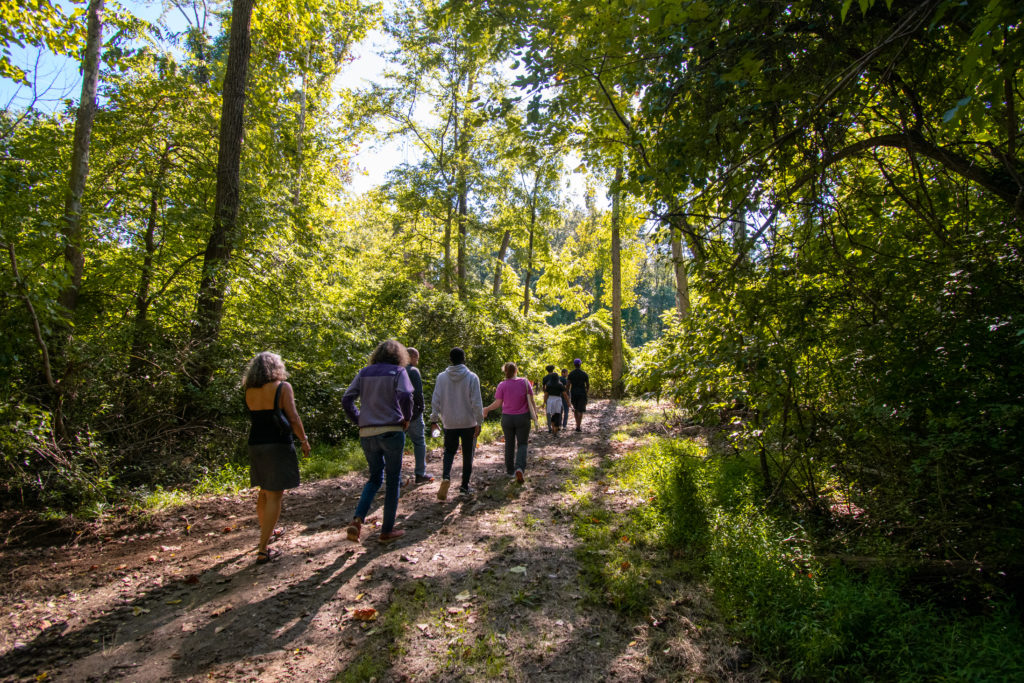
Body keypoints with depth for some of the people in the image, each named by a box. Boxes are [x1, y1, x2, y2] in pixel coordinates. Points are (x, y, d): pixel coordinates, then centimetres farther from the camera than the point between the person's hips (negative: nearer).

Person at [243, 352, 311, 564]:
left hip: (256, 446, 6)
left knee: (264, 492, 22)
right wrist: (304, 440, -1)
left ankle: (266, 532, 41)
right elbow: (293, 418, -12)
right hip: (278, 446, -6)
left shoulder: (249, 391, 5)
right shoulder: (282, 387, -9)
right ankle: (262, 550, -1)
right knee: (274, 496, -1)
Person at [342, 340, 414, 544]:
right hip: (391, 431, -4)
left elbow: (346, 400, 3)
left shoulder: (364, 373, 11)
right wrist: (407, 418, -3)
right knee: (393, 480, 9)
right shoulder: (398, 371, -2)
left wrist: (358, 420, 11)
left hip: (366, 433, 4)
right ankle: (387, 531, 15)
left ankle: (358, 518, 2)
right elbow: (405, 396, -19)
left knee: (375, 477, 21)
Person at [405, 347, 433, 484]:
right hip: (413, 413, -6)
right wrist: (421, 407, -2)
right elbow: (418, 392, -15)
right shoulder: (413, 371, -10)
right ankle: (420, 474, 7)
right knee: (419, 442, 4)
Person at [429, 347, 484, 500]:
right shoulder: (472, 377, -8)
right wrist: (479, 422, -3)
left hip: (450, 423, 1)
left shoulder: (442, 377, -3)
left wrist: (434, 419, 7)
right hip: (468, 423, -1)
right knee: (467, 455, 11)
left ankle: (446, 477, -8)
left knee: (449, 452, 16)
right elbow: (477, 402, -9)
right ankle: (465, 486, 16)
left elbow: (436, 400, -1)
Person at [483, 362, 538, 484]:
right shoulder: (525, 382, -6)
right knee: (522, 444, 7)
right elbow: (531, 401, -5)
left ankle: (510, 470, 27)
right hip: (523, 418, 0)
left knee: (509, 444, 17)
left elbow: (497, 404, -9)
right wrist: (535, 414, 9)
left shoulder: (502, 385, -8)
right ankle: (520, 468, -15)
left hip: (507, 418, 1)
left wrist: (486, 409, 8)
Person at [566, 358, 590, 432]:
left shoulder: (571, 374, -1)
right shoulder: (584, 374, -4)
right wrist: (587, 391, 21)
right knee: (580, 411, 1)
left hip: (573, 393, 2)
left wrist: (568, 395, 2)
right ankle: (578, 427, -4)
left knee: (575, 409, 21)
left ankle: (577, 424, 21)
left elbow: (568, 385, -5)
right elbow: (588, 385, 1)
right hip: (582, 394, -2)